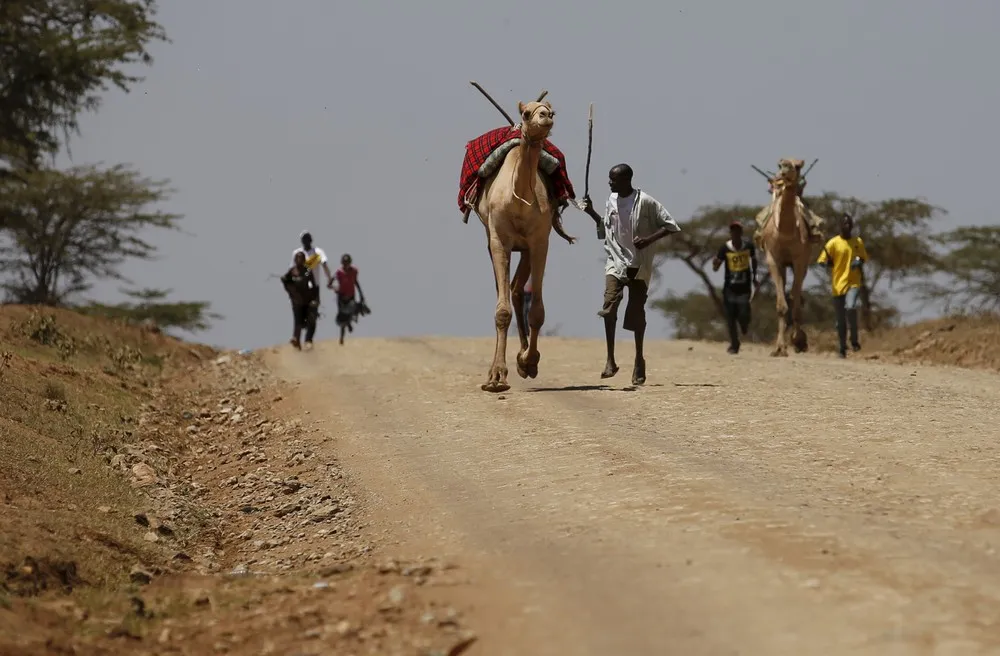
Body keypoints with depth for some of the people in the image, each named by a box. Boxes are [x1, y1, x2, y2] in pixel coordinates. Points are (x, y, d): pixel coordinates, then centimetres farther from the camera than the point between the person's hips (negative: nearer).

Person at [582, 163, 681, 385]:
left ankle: (639, 360, 18)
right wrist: (592, 213, 7)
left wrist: (649, 239, -20)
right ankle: (610, 361, -14)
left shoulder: (645, 202, -10)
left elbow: (670, 225, -8)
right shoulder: (611, 200, 7)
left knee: (636, 312, 0)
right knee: (609, 304, -16)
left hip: (639, 265, -3)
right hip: (616, 261, 3)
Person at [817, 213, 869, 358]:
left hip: (853, 282, 0)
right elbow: (822, 262, -1)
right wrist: (828, 262, -21)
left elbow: (864, 258, 19)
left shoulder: (858, 242, 7)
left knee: (850, 307, -27)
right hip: (838, 285, 0)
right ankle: (843, 348, 20)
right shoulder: (833, 243, -1)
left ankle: (854, 339, -11)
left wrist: (859, 262, -2)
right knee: (840, 321, 5)